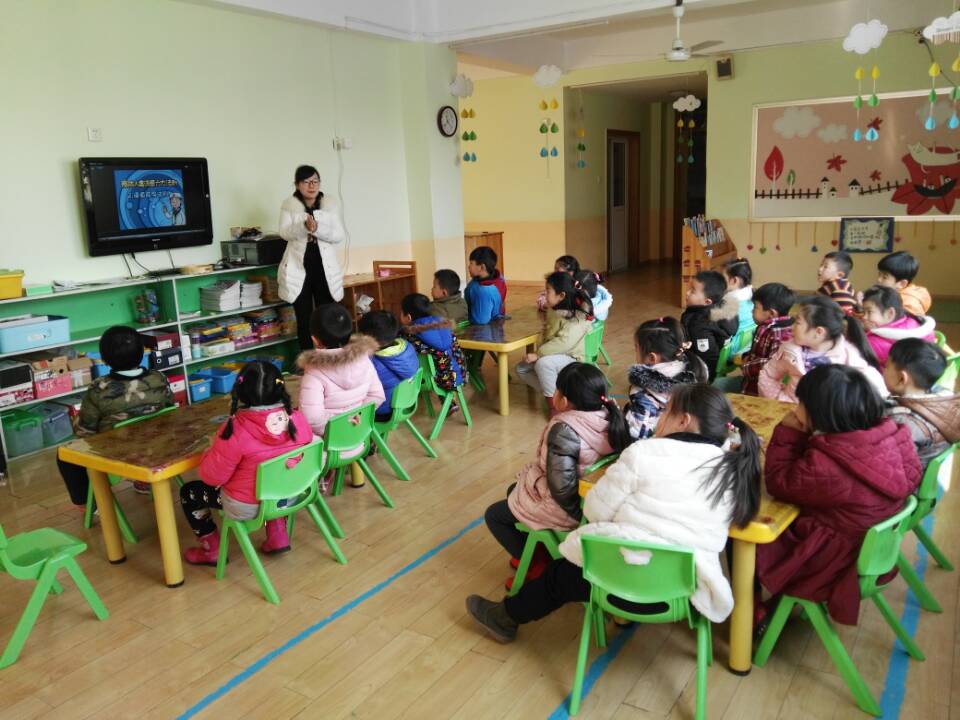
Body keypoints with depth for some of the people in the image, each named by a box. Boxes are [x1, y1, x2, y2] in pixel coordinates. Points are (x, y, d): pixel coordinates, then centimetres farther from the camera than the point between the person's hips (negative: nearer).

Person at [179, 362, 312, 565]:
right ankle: (278, 534, 28)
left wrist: (210, 455, 4)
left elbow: (212, 477, -17)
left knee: (188, 493, 18)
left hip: (248, 507, -4)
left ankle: (212, 551, 29)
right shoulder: (297, 419, -15)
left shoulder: (236, 431, -28)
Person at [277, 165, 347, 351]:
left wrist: (317, 229, -20)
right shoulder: (289, 205, 3)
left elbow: (340, 235, -3)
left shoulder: (328, 206, 7)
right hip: (299, 268, -1)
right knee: (304, 319, 5)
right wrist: (304, 226, -30)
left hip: (325, 268, 1)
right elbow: (284, 233, -10)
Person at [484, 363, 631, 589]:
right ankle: (539, 551, 32)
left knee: (493, 515, 13)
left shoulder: (564, 429, -31)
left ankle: (537, 566, 16)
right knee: (514, 489, 28)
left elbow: (562, 487, -32)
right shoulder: (609, 417, -10)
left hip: (566, 506, -8)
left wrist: (576, 512, -16)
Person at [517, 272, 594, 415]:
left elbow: (564, 343, -35)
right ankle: (553, 394, -5)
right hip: (553, 356, 10)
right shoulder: (555, 310, 6)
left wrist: (538, 354, -34)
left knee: (542, 363, -35)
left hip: (572, 359, -9)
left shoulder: (577, 317, -22)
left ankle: (554, 405, -19)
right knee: (521, 369, 0)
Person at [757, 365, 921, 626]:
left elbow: (778, 484, -18)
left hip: (837, 559, -8)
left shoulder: (824, 466, -34)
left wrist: (788, 433, -12)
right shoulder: (891, 435, -12)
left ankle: (756, 611, 26)